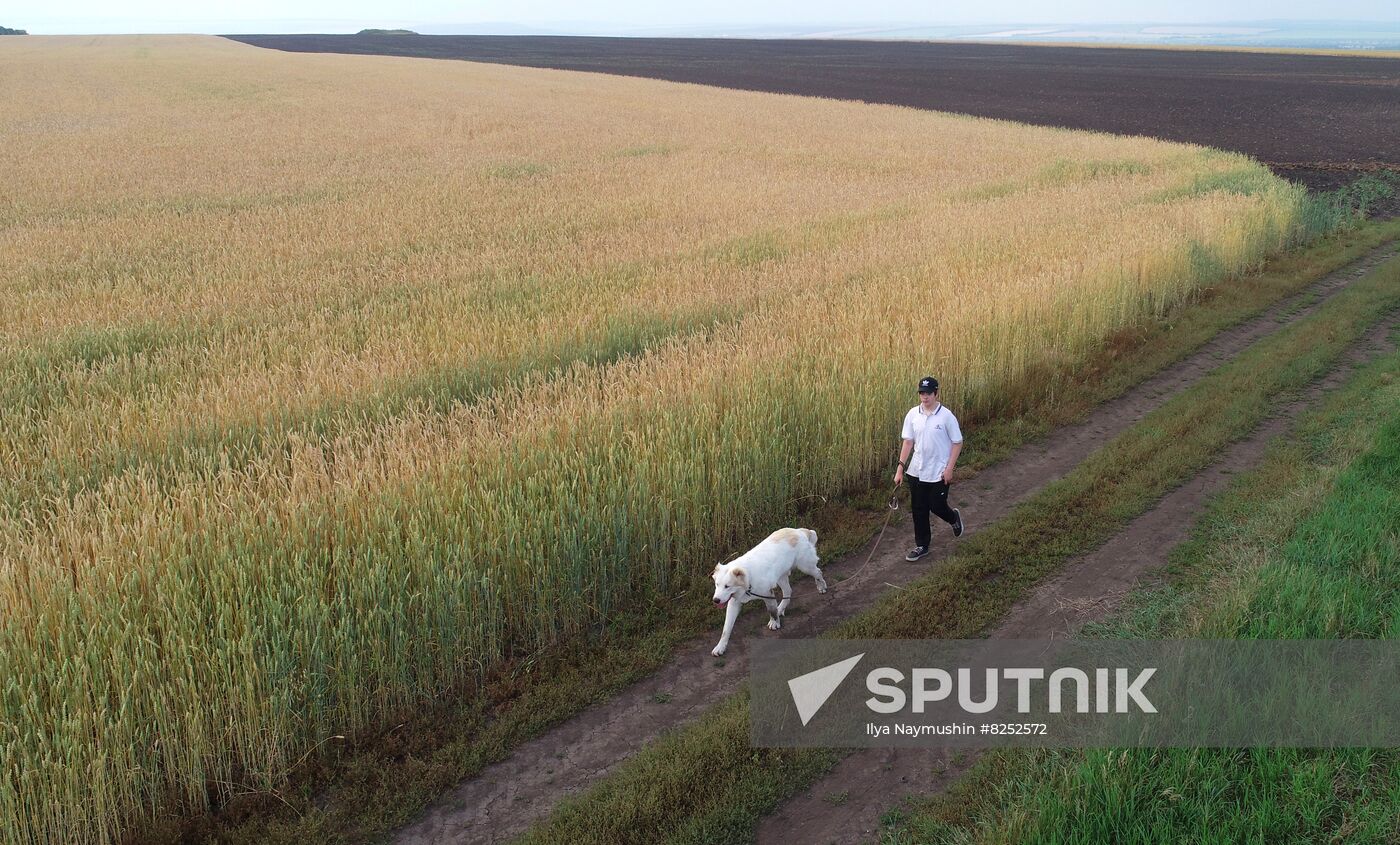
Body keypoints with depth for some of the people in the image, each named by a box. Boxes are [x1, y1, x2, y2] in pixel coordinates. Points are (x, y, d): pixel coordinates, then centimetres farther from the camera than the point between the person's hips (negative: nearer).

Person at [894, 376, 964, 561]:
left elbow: (957, 443, -8)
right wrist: (900, 467, 1)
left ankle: (954, 518, 38)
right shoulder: (913, 414, -3)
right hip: (916, 472, 4)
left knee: (937, 507, 4)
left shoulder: (946, 416, -14)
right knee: (919, 510, 9)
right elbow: (908, 442, 4)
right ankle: (921, 546, 23)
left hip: (938, 473, -4)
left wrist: (949, 468, -12)